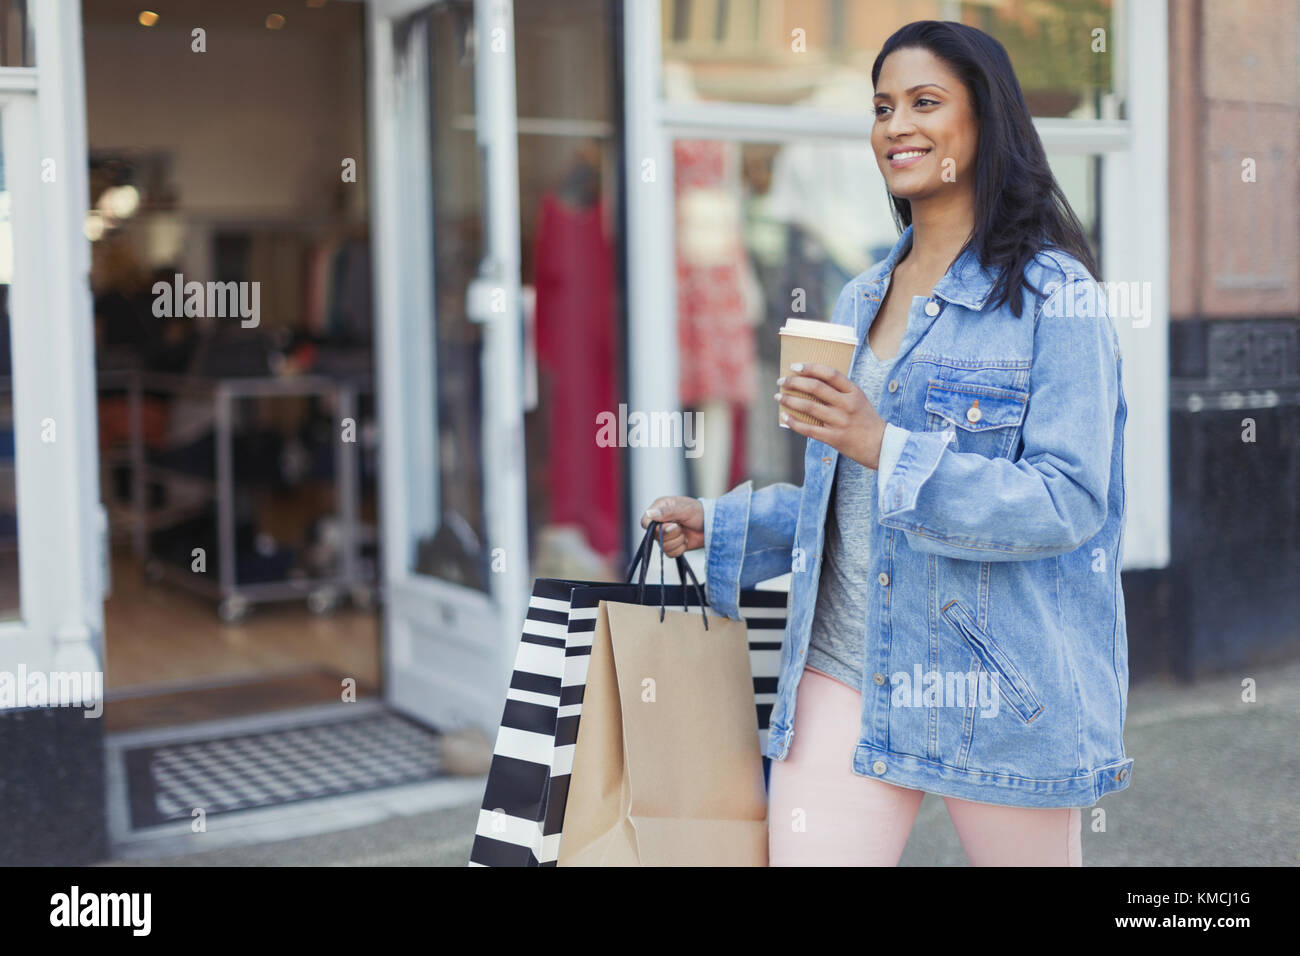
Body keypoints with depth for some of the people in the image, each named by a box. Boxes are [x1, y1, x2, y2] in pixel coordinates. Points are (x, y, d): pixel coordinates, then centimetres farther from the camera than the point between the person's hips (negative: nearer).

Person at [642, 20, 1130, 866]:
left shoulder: (1053, 296, -7)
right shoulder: (861, 302, 15)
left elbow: (1068, 501, -17)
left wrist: (885, 448, -24)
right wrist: (720, 525, 13)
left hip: (995, 686, -5)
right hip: (844, 674, 5)